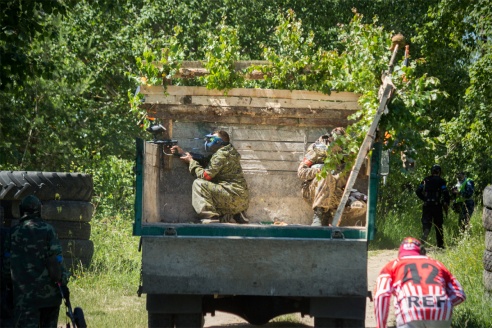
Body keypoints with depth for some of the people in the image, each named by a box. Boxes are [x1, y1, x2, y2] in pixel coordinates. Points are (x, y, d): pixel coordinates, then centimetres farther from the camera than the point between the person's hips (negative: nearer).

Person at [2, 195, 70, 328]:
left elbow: (7, 263, 5)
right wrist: (62, 282, -4)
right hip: (50, 292, 2)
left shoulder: (14, 233, 0)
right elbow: (56, 260, -7)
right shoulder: (48, 230, -1)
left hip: (25, 293, -2)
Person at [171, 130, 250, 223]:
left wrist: (191, 161, -1)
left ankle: (210, 218, -16)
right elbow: (203, 162, 20)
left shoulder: (221, 155, -12)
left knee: (199, 183, -13)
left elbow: (205, 175, -14)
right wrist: (183, 153, 19)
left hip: (235, 197, -10)